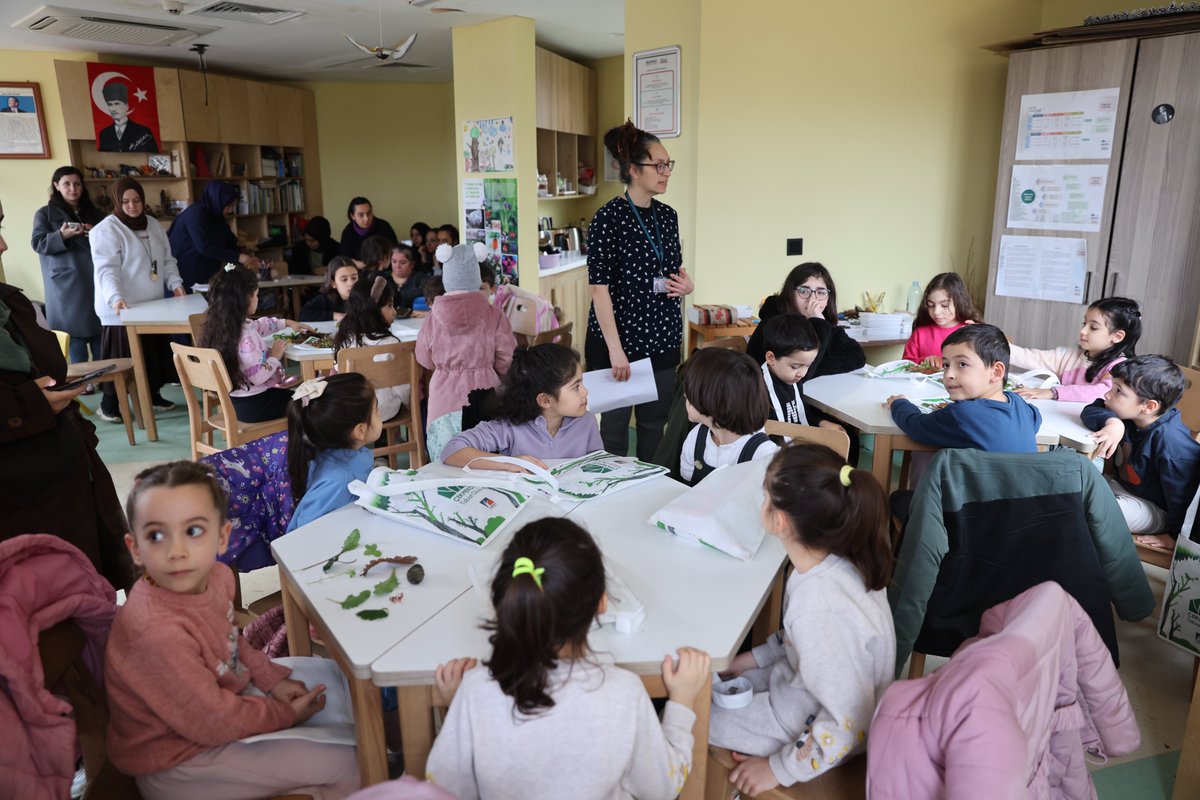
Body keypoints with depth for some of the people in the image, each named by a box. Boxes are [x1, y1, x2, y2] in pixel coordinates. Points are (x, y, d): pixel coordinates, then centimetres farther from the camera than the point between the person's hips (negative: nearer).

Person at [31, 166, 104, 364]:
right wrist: (62, 235, -21)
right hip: (67, 283, -4)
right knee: (74, 329, -4)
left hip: (95, 279, 4)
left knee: (100, 326, 4)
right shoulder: (45, 214, 4)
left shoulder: (94, 213, 17)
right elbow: (38, 243, -4)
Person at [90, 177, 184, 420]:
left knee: (154, 352, 12)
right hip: (122, 308, -6)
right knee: (122, 356, -1)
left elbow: (167, 260, 17)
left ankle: (153, 395, 28)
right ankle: (110, 403, 12)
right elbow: (106, 269, -19)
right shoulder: (106, 230, -10)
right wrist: (115, 298, -34)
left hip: (152, 305, 6)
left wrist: (175, 283, 0)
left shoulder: (153, 225, 12)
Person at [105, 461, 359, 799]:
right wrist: (287, 714, -11)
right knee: (347, 767, -12)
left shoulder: (216, 576, -10)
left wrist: (271, 679, 1)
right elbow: (213, 723, -25)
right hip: (178, 763, -8)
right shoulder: (157, 632, -35)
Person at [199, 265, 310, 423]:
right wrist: (275, 357, -15)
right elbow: (258, 377, -29)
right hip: (253, 405, -9)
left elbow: (259, 325, 21)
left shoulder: (225, 325, 0)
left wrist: (286, 323, 26)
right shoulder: (244, 337, -30)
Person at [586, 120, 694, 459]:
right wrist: (615, 349, -20)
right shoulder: (609, 218, -12)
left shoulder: (668, 215, 9)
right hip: (620, 339, -6)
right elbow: (599, 287, -15)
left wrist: (686, 285, -2)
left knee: (655, 424, 13)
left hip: (662, 339, 6)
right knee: (615, 425, 4)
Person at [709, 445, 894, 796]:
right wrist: (756, 657, 9)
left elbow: (849, 721, -29)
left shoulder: (819, 608, -39)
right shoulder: (839, 557, -16)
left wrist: (780, 769, -17)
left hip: (822, 730, -7)